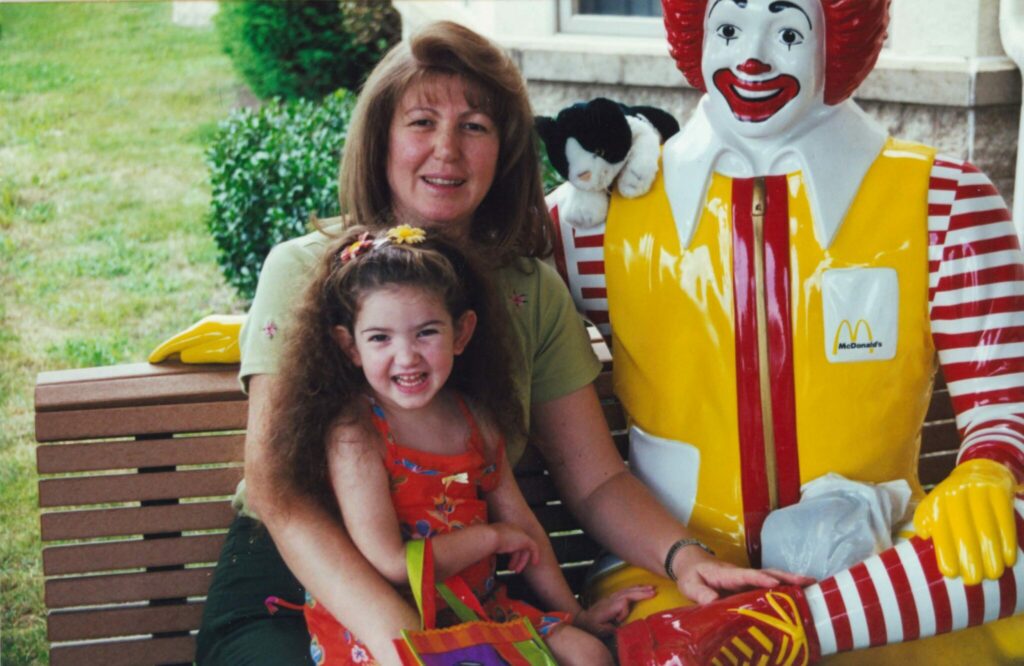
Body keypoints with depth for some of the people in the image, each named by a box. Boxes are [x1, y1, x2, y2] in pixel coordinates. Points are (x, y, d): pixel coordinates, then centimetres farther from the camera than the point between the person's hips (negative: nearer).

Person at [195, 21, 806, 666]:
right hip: (296, 596, -3)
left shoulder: (534, 291, 5)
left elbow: (596, 480, 3)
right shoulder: (306, 270, -7)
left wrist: (683, 556, -18)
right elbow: (278, 489, -17)